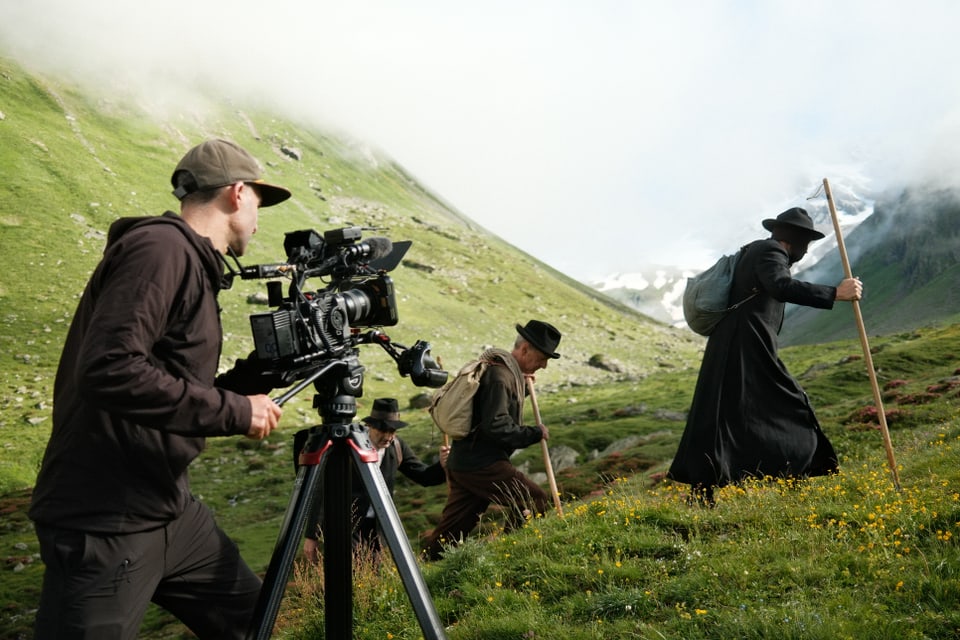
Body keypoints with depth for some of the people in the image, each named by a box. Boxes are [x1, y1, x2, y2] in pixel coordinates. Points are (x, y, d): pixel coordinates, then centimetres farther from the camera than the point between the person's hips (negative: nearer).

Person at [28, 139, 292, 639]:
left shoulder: (192, 263, 13)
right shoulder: (162, 246, -16)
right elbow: (111, 369, -29)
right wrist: (234, 411, -23)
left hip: (170, 510, 10)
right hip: (105, 523, -9)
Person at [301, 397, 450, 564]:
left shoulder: (397, 447, -4)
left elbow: (424, 477, 0)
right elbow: (323, 491, -15)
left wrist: (442, 465, -23)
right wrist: (311, 536, -14)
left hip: (375, 525, 5)